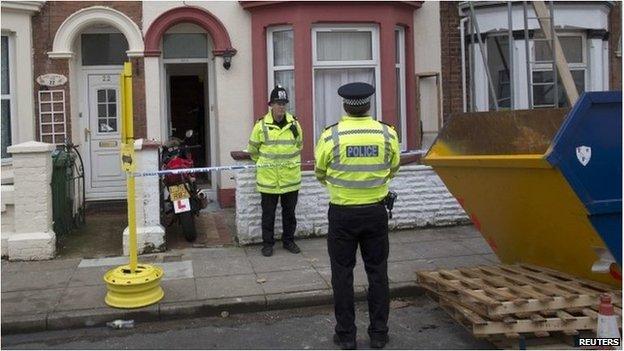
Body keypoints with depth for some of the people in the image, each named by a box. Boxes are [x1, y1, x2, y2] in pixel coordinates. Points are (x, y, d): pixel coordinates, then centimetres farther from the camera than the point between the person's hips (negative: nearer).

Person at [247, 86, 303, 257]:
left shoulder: (294, 124, 1)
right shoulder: (261, 125, -6)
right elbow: (252, 149, 6)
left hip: (291, 178, 2)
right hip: (268, 179, -2)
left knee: (289, 212, 13)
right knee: (268, 214, 8)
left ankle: (289, 241, 28)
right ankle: (268, 243, 21)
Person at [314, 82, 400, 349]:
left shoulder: (330, 136, -10)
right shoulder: (387, 134, -5)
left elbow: (320, 174, 4)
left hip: (342, 214, -1)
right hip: (376, 212, 2)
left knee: (343, 274, 10)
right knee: (377, 272, 12)